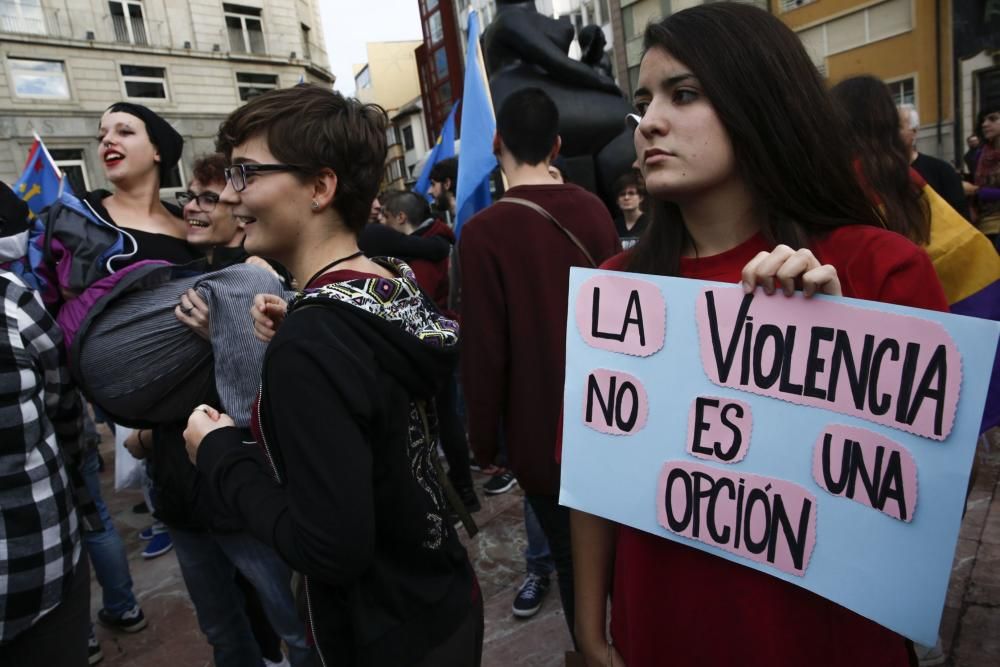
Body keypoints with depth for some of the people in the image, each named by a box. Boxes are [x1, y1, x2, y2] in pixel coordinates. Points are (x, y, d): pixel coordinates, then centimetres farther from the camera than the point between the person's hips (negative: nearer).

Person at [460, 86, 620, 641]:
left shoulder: (483, 231, -18)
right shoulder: (592, 209, -2)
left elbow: (484, 349, -17)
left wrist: (483, 439, -3)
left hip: (541, 426, -5)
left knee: (570, 557, 11)